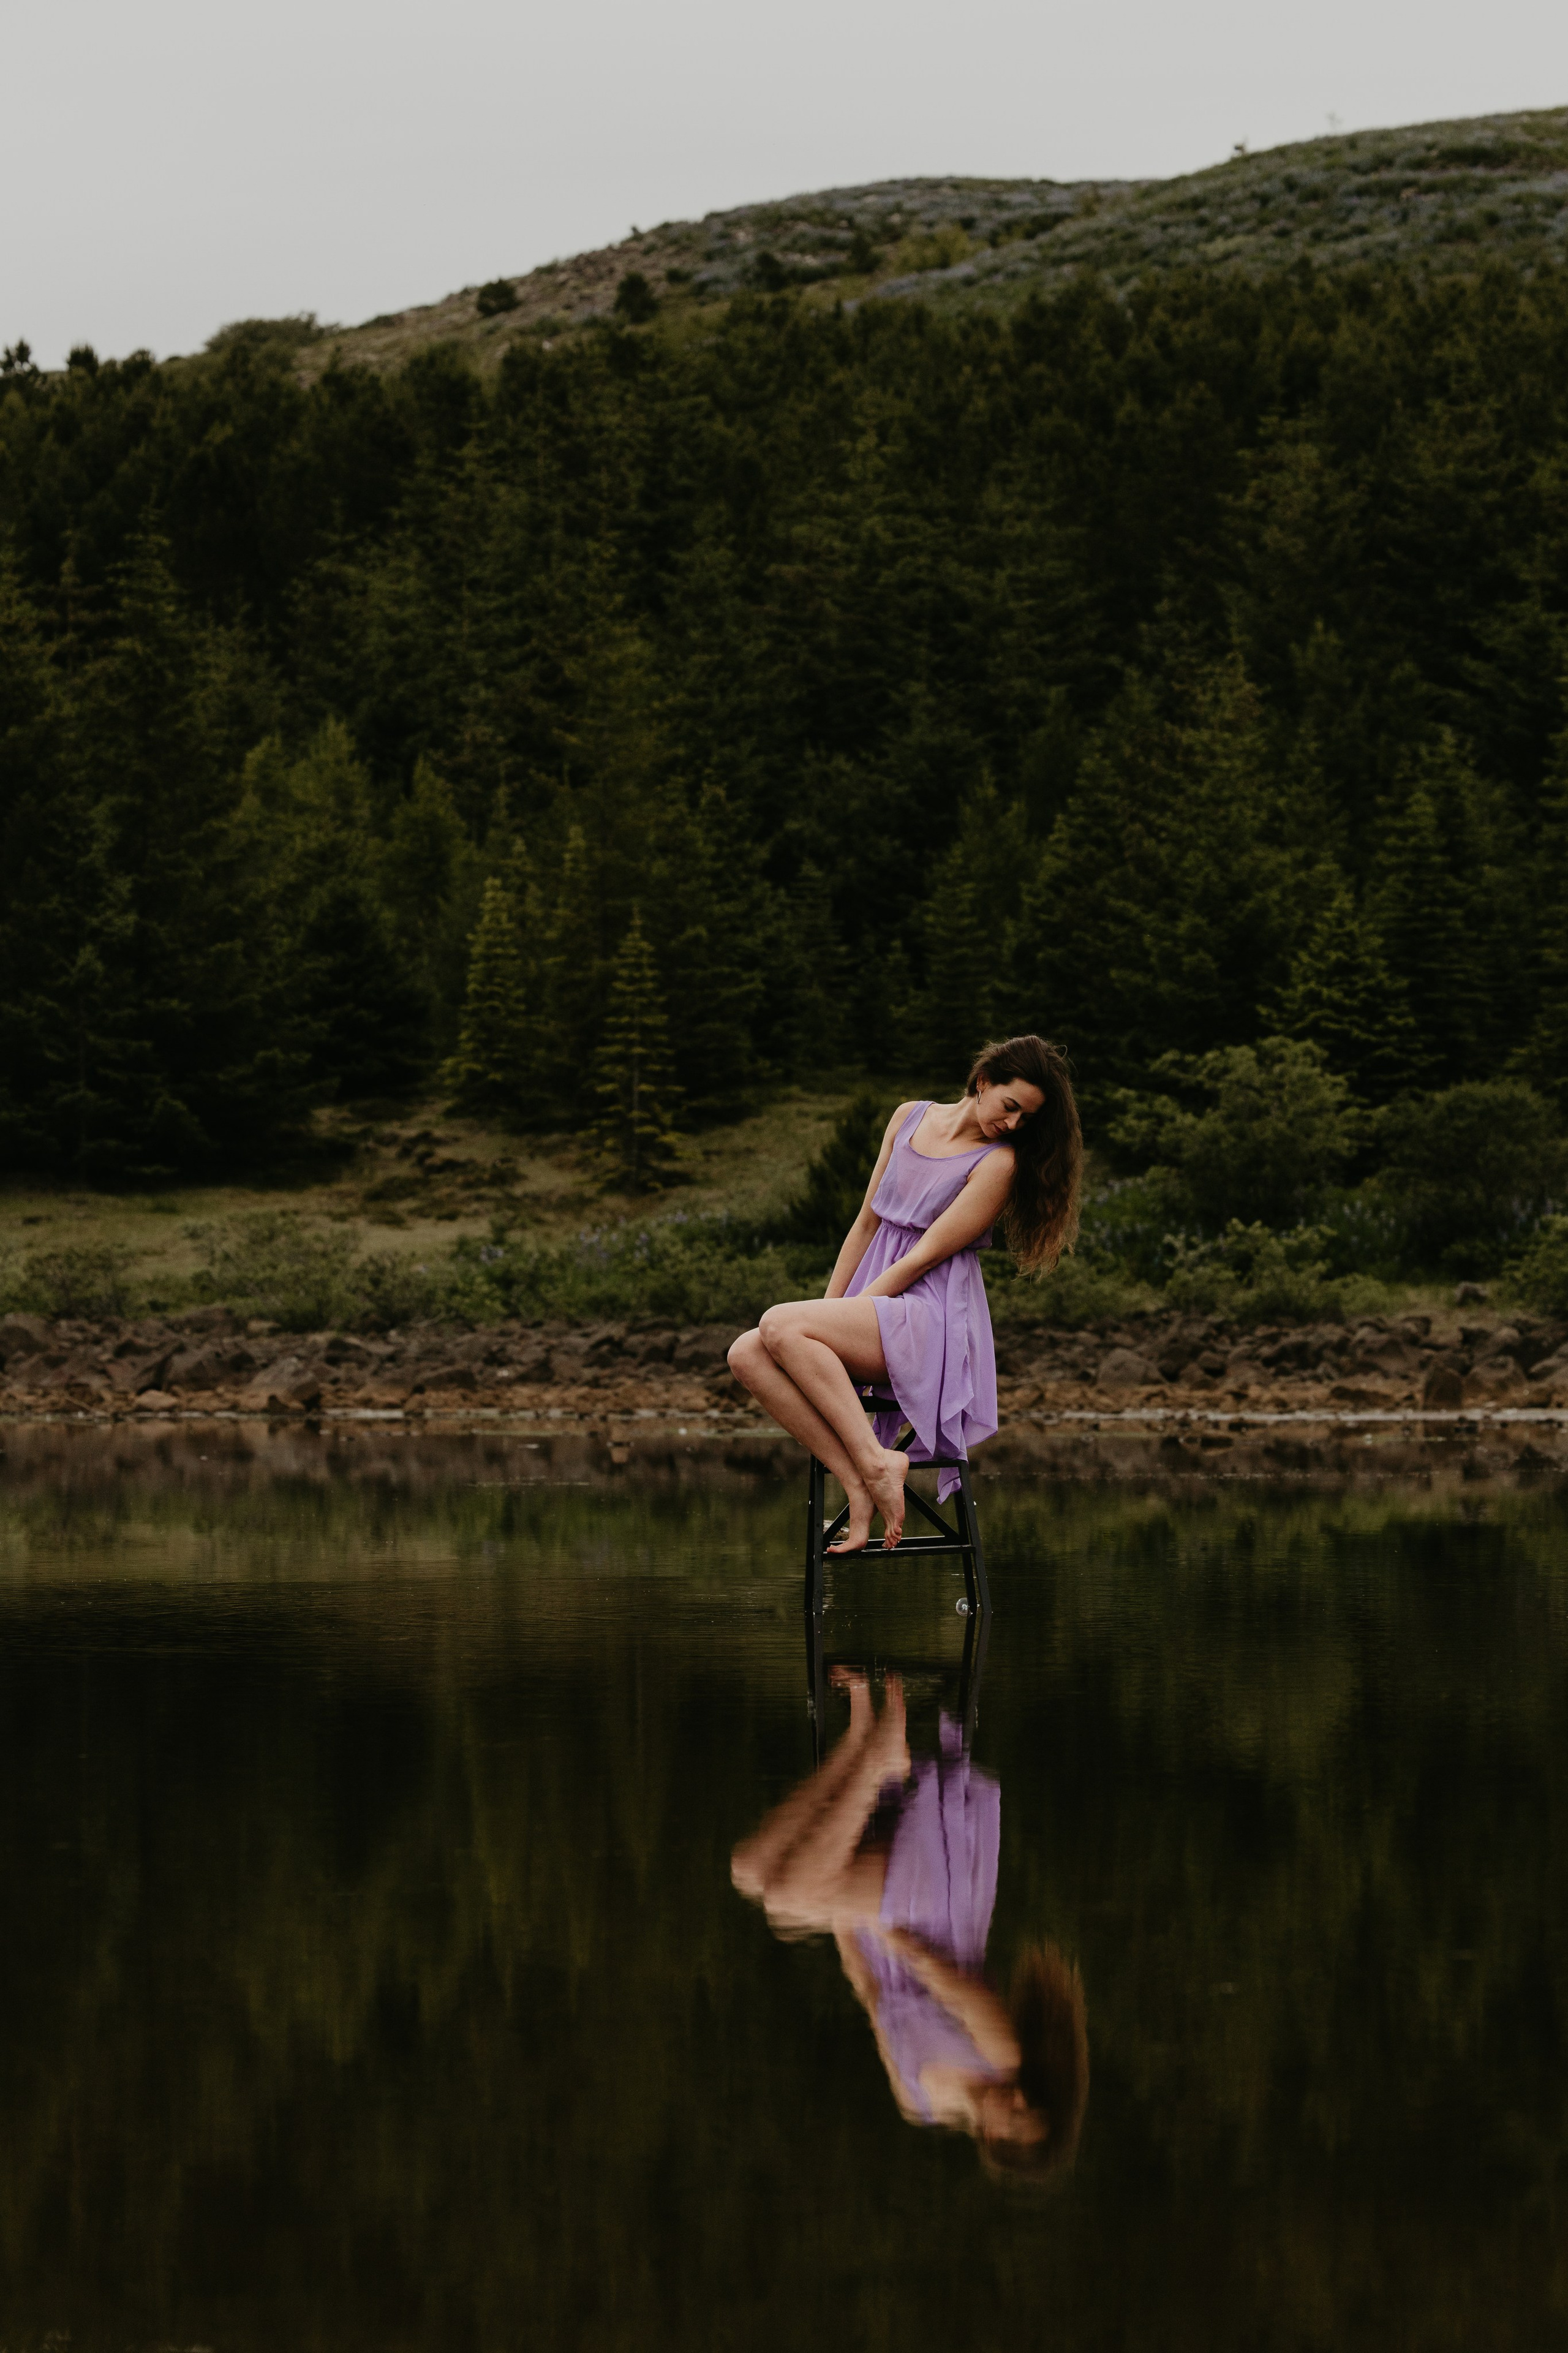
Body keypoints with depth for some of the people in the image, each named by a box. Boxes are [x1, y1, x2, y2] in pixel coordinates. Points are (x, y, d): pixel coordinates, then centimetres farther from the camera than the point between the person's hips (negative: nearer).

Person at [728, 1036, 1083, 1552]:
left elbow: (923, 1258, -10)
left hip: (934, 1322, -7)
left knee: (781, 1325, -28)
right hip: (876, 1326, 7)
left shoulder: (999, 1163, -7)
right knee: (747, 1355, -19)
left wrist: (839, 1316, -10)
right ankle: (859, 1483, -25)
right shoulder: (911, 1119, 13)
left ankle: (876, 1461, -30)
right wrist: (827, 1316, 9)